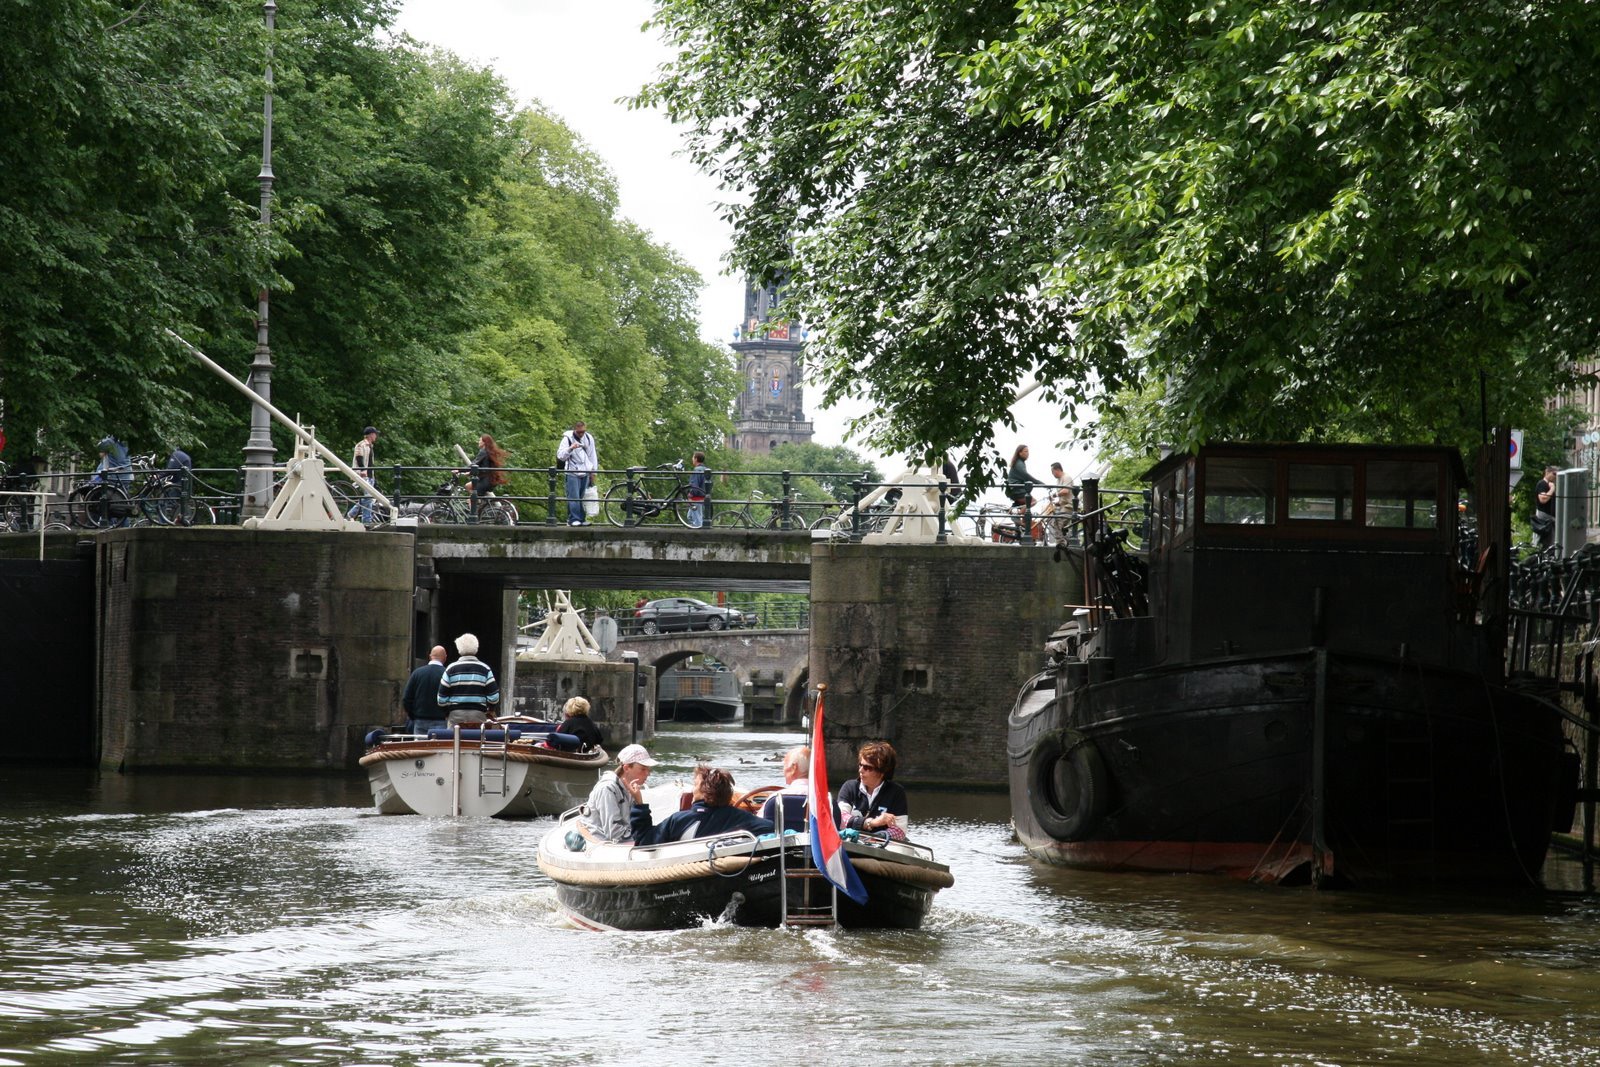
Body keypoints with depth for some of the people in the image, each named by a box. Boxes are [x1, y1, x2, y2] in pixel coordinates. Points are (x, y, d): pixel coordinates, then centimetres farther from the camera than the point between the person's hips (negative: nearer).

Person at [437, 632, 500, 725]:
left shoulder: (451, 669, 2)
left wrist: (446, 713, 17)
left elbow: (442, 698, 2)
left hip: (456, 715, 0)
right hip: (478, 715, 0)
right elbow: (494, 698, -2)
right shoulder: (485, 669, 2)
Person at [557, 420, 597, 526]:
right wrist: (570, 448, -28)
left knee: (583, 497, 6)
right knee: (573, 497, -11)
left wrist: (593, 472, 15)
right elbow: (560, 456, -11)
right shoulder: (568, 438, -6)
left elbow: (592, 455, 16)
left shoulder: (589, 438, 7)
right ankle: (574, 519, -10)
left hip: (585, 473, 4)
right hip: (572, 472, -4)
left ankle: (581, 519, 12)